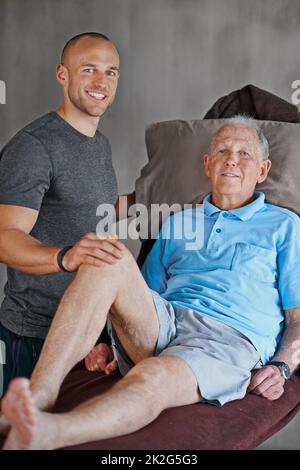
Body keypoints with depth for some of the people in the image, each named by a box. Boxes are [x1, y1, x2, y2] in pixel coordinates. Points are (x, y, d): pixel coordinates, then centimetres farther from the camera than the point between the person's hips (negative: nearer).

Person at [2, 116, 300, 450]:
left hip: (228, 337, -3)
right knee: (110, 255, -25)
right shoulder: (178, 222, 28)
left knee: (154, 378, -37)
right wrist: (106, 341, 5)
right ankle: (38, 395, -37)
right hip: (162, 322, 4)